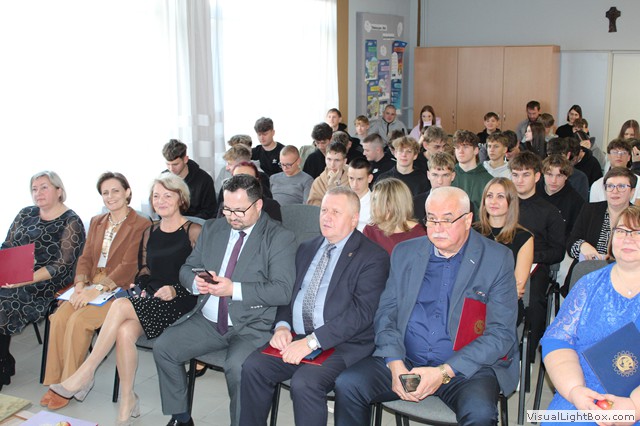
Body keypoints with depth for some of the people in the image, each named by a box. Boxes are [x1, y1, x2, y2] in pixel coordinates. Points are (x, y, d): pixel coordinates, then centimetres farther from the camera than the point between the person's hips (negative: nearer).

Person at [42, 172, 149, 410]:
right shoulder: (96, 222, 16)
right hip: (91, 285, 6)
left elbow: (129, 266, -15)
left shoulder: (141, 225, -7)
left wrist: (97, 290, -22)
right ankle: (56, 383, -8)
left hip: (120, 289, -6)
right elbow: (85, 258, 12)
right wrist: (80, 285, -7)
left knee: (79, 320, -26)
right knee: (59, 317, -18)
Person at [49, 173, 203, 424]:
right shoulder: (150, 232, 18)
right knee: (125, 332, -27)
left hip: (180, 300, -5)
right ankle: (127, 403, -14)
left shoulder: (194, 231, -2)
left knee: (121, 306, -29)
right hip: (151, 299, 5)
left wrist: (174, 290, -18)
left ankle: (85, 373, -17)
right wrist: (146, 287, 4)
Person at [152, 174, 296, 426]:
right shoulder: (212, 229, 13)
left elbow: (283, 291, -15)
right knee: (163, 348, -10)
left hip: (251, 327, -6)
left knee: (237, 367, -32)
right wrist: (195, 283, -8)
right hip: (207, 320, 6)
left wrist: (234, 289, -23)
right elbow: (186, 269, 17)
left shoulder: (280, 238, -6)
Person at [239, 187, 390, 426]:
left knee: (304, 382, -29)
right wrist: (282, 326, -3)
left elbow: (361, 312, -15)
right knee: (253, 367, -16)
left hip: (342, 345, -6)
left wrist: (312, 341, -21)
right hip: (295, 338, 6)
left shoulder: (373, 258, -5)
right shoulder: (306, 249, 18)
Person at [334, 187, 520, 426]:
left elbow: (501, 334, -8)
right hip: (405, 361, 4)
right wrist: (395, 365, -11)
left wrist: (444, 372, -17)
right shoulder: (405, 253, 9)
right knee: (347, 384, -17)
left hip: (467, 368, -3)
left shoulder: (497, 260, -2)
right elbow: (385, 313, 7)